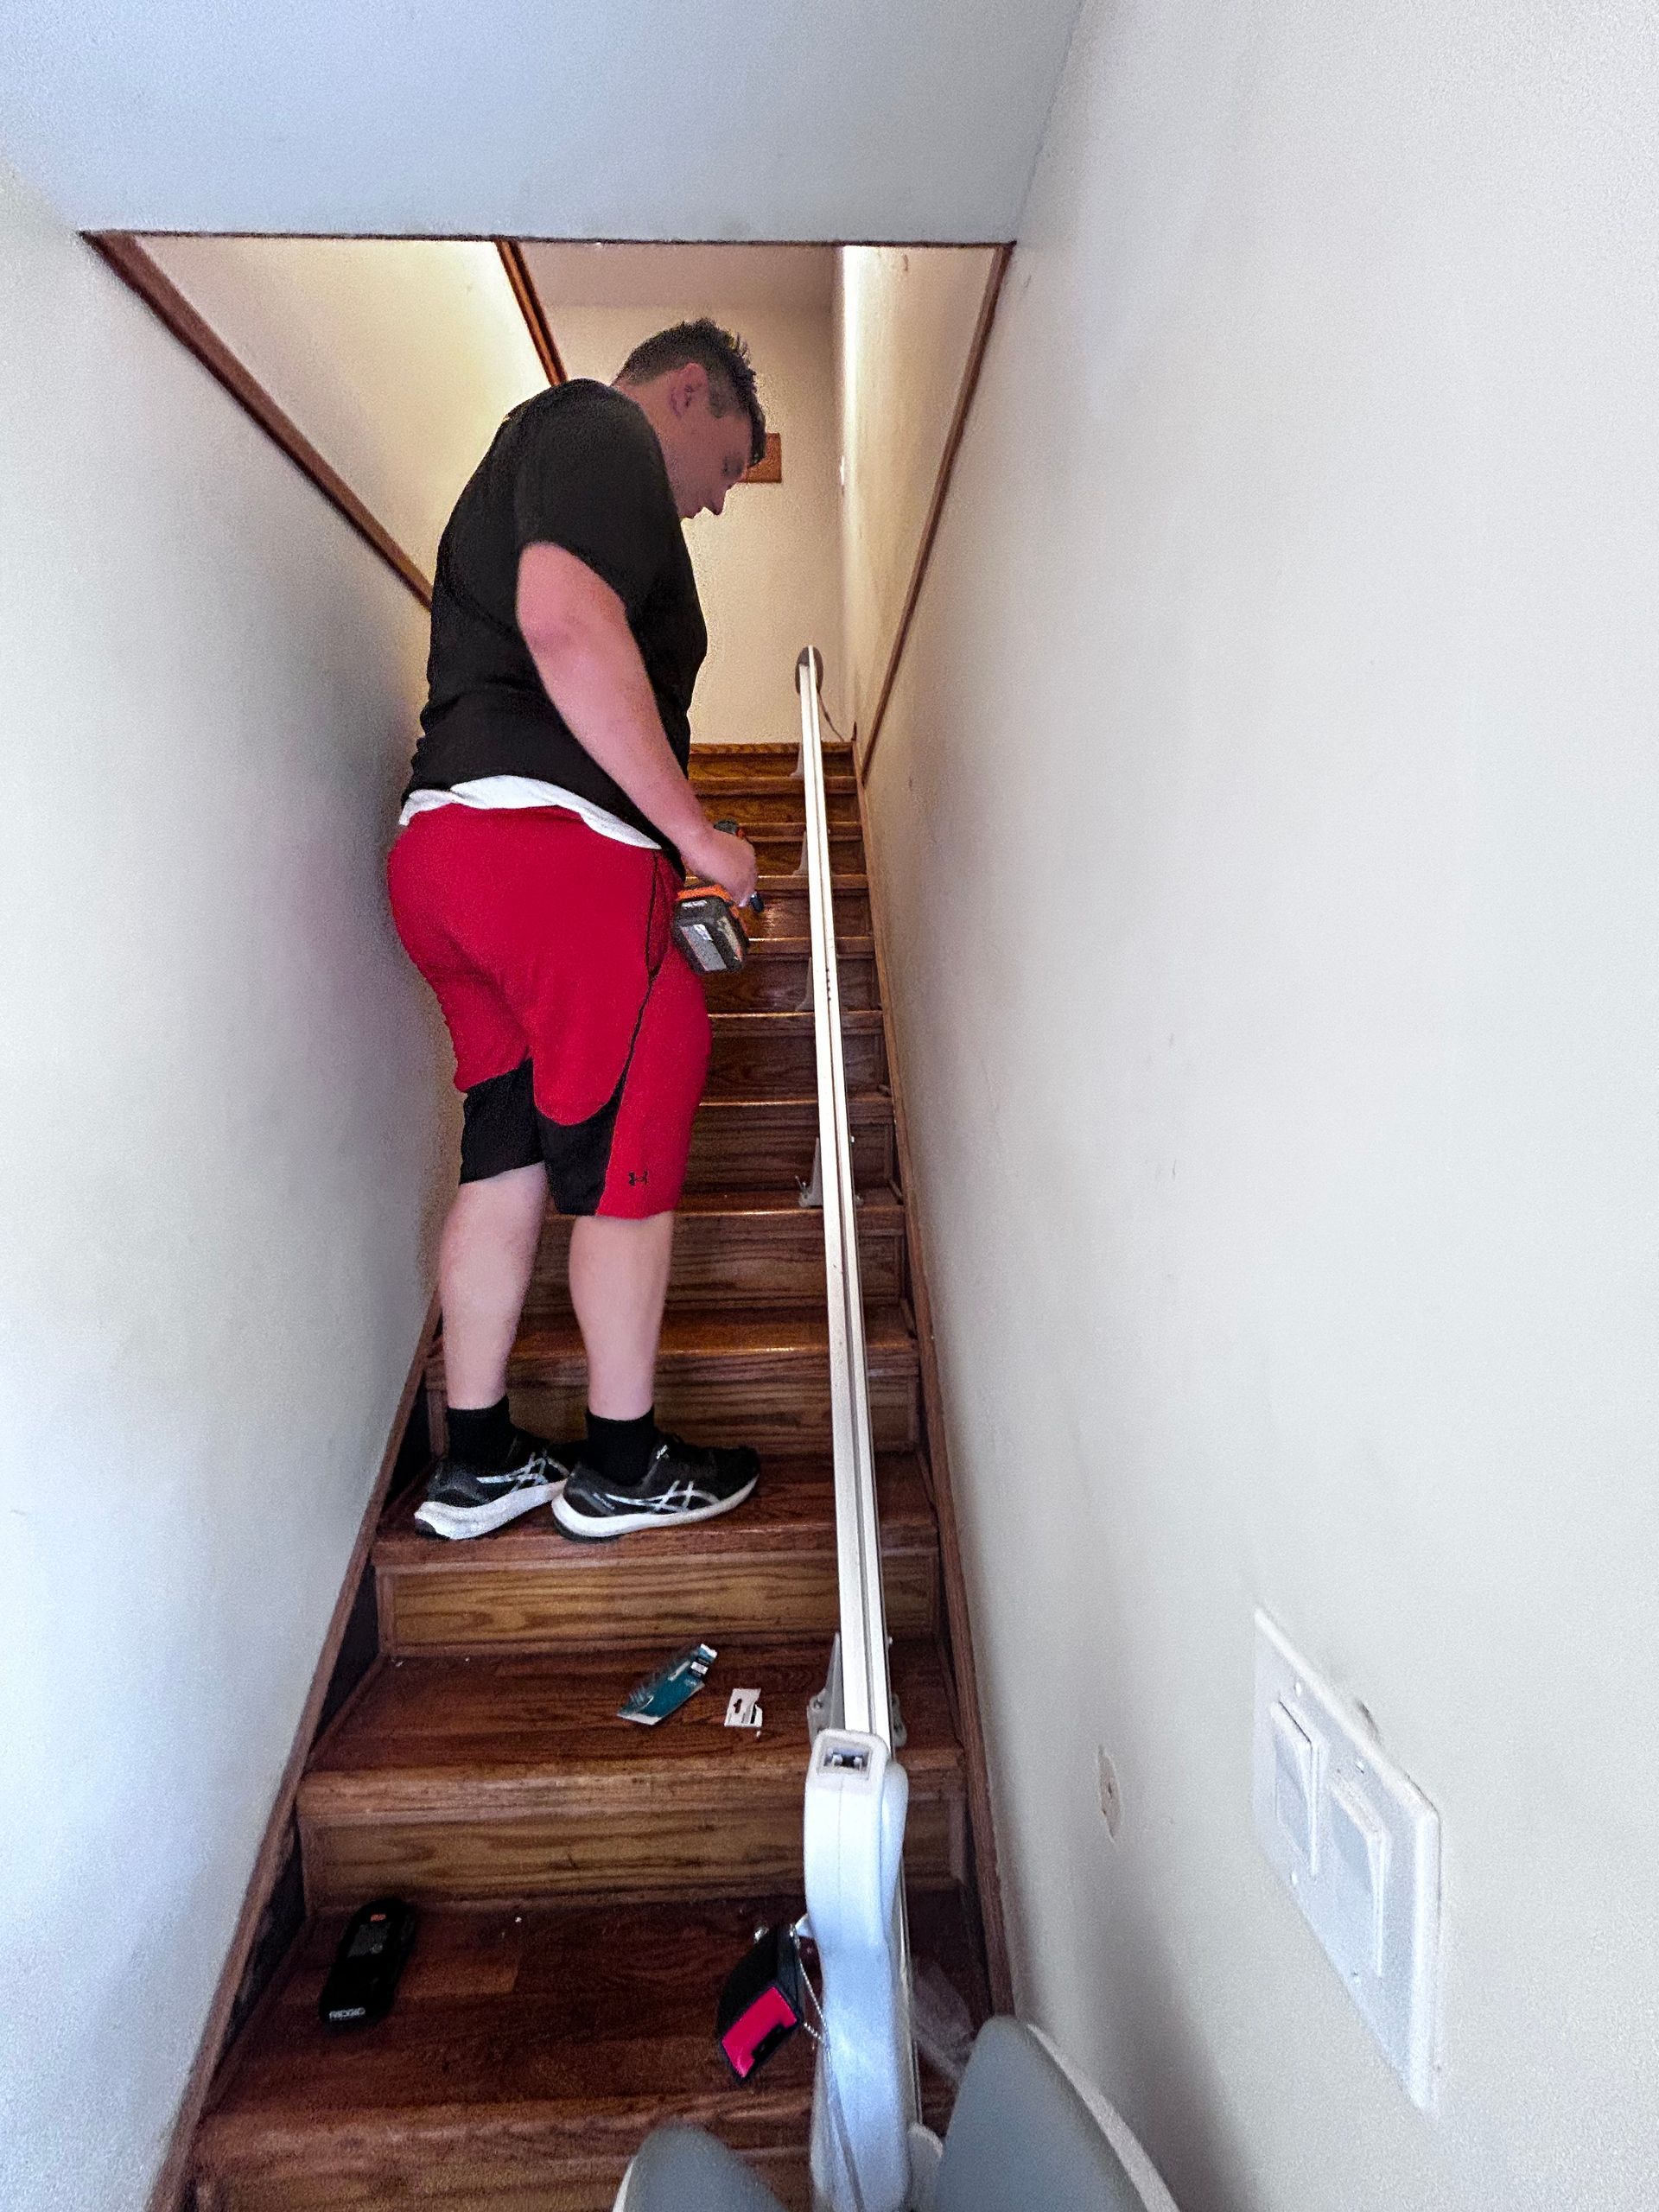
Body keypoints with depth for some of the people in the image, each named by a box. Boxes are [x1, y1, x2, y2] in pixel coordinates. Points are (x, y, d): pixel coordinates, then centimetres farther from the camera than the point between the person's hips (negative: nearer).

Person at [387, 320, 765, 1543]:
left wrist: (666, 855, 23)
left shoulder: (533, 452, 34)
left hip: (445, 844, 10)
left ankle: (478, 1462, 21)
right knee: (629, 1166, -1)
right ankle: (622, 1466, 14)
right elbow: (565, 624, -18)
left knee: (506, 1160, 11)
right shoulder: (602, 429, 3)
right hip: (555, 843, -10)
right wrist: (693, 829, -14)